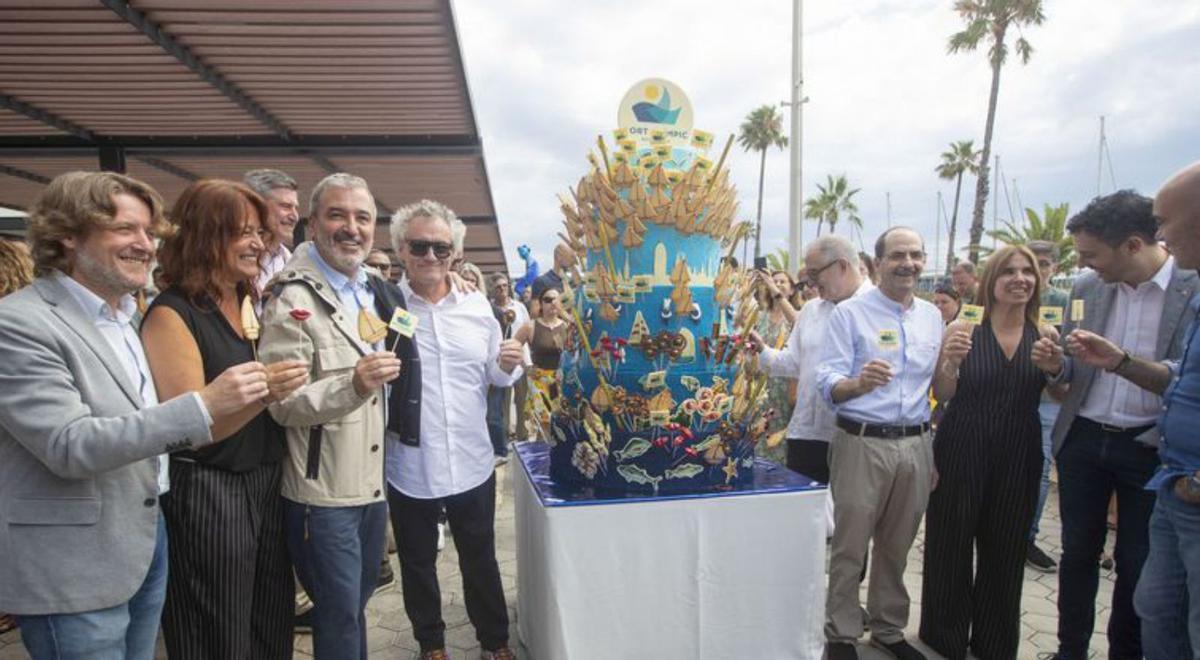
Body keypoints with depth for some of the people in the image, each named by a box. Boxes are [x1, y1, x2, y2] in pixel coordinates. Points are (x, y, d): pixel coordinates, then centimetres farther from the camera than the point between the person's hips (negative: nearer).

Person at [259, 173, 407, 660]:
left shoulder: (377, 291, 8)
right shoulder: (292, 300, -15)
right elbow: (283, 403, -21)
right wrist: (352, 385, -34)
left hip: (374, 481, 7)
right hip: (322, 491, -7)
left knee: (359, 597, 23)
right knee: (340, 616, 5)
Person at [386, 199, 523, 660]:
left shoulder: (477, 306, 1)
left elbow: (494, 376, 8)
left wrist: (508, 366, -12)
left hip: (472, 461, 2)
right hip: (408, 466, -2)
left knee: (480, 559, 18)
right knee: (417, 562, 18)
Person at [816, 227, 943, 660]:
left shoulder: (932, 316, 11)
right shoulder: (849, 313, -6)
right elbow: (827, 383, -13)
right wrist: (858, 383, -35)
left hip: (916, 445, 5)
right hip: (862, 443, -5)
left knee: (896, 547, 17)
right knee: (850, 547, 4)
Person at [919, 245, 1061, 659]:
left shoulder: (1045, 336, 1)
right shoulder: (963, 330, -8)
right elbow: (942, 395, -9)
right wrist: (951, 361, -27)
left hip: (1019, 455, 3)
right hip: (961, 452, -3)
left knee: (1005, 549, 15)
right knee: (952, 544, 7)